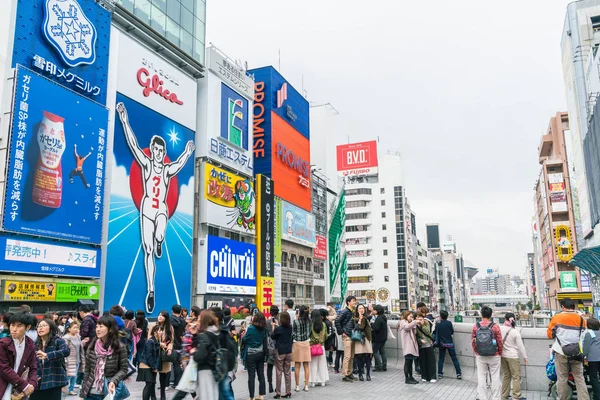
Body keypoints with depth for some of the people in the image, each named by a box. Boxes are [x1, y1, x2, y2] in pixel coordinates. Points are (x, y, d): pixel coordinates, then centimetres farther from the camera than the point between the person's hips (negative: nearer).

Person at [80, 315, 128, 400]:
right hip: (91, 393, 3)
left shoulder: (120, 347, -9)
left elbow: (123, 369, -5)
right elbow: (87, 370, 7)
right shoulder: (92, 346, 2)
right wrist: (83, 391, 6)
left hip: (109, 392, -3)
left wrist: (113, 381, -22)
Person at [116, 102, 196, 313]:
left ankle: (159, 242, 4)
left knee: (159, 236, -33)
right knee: (148, 250, 1)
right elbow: (133, 145, -4)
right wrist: (125, 122, -11)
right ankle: (151, 290, 8)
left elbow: (179, 164, -4)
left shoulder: (168, 169, 10)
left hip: (162, 209, 0)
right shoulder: (146, 163, 3)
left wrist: (187, 153, -15)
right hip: (147, 209, 0)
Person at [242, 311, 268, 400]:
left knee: (251, 376, 1)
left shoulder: (251, 328, -17)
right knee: (261, 374, 10)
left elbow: (245, 339, -7)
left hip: (251, 355, -5)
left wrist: (243, 335, 11)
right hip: (261, 354, 5)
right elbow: (265, 340, 9)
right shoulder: (264, 329, -1)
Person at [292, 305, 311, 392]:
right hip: (306, 343, 3)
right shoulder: (309, 321, -4)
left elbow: (292, 334, -6)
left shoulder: (295, 321, -12)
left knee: (297, 366, 4)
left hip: (297, 343, -3)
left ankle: (297, 386, 7)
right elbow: (310, 332, 4)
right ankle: (306, 385, 8)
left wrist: (291, 343, 7)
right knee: (306, 366, 7)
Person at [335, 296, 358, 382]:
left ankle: (349, 373, 21)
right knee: (347, 356, -7)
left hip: (352, 336, 8)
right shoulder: (344, 311, -11)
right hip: (347, 336, -8)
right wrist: (341, 332, -16)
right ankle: (344, 375, -1)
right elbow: (337, 321, -19)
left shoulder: (353, 312, 13)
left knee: (352, 356, 12)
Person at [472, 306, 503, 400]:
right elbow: (500, 342, -7)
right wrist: (500, 353, 10)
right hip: (494, 356, -1)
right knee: (495, 378, 10)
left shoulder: (476, 327, -6)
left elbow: (473, 342, 0)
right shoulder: (495, 327, -12)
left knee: (481, 377, 10)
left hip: (480, 357, 2)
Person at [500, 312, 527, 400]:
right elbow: (521, 346, -9)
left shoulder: (500, 329, -8)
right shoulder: (515, 332, -15)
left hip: (503, 356, 4)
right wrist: (525, 357, 3)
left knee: (506, 375, 17)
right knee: (516, 377, 6)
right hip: (513, 357, -4)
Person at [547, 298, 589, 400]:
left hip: (561, 352, -2)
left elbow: (550, 334, -1)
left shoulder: (556, 318, -7)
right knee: (579, 378, 8)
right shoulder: (581, 319, 1)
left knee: (562, 378, 6)